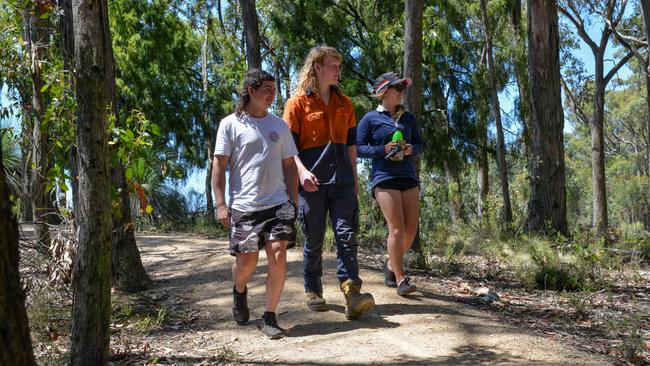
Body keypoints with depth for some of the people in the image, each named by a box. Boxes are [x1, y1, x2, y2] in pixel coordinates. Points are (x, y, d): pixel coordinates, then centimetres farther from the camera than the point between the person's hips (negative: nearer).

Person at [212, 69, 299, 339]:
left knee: (278, 256, -10)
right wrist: (220, 204, -7)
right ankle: (239, 292, 40)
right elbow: (219, 166, 0)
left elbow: (289, 166, 14)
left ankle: (270, 318, 3)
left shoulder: (279, 125, 12)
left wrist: (293, 202, 8)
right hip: (244, 206, -2)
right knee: (246, 261, 4)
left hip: (278, 203, 2)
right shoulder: (230, 124, 1)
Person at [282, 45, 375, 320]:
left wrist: (354, 175, 15)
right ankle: (313, 292, 21)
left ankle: (351, 294, -13)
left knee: (347, 234, -8)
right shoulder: (298, 102, -1)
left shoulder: (344, 103, 15)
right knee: (314, 239, 6)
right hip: (312, 181, -3)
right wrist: (302, 171, -21)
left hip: (342, 180, 4)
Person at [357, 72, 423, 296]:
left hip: (408, 176, 5)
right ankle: (401, 280, -4)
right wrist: (384, 149, -14)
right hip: (384, 178, -5)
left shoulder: (409, 118, 17)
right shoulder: (370, 119, 3)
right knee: (397, 229, -12)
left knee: (411, 230, 1)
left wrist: (411, 149, -3)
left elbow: (420, 144, 21)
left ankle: (391, 265, 25)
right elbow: (359, 148, 0)